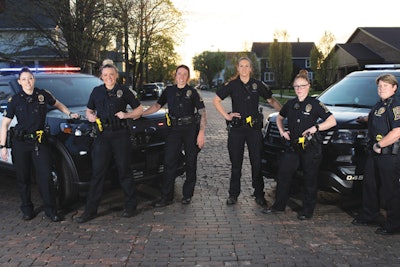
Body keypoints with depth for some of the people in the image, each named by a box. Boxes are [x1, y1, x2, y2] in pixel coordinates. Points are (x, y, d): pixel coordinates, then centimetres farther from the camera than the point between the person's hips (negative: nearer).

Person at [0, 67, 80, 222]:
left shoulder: (43, 95, 3)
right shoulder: (14, 100, 0)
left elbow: (58, 104, 24)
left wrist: (70, 114, 14)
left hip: (40, 142, 0)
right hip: (20, 143, 0)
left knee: (45, 177, -5)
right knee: (23, 178, 8)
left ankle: (51, 211, 4)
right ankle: (27, 210, 22)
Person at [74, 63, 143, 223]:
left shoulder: (123, 91, 6)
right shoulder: (97, 91, 13)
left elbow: (139, 109, 9)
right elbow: (89, 110, 22)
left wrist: (126, 115, -8)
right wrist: (90, 116, -1)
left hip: (120, 134, -2)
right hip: (102, 135, 2)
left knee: (124, 171, 3)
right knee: (98, 172, 0)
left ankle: (130, 207, 14)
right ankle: (90, 210, 6)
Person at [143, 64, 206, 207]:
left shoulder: (192, 92, 0)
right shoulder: (169, 91, 9)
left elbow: (202, 113, -3)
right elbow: (157, 105, 17)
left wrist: (201, 133, -12)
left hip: (191, 129, -2)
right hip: (174, 129, 2)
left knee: (191, 162, 5)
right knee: (169, 162, -2)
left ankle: (187, 195, 18)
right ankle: (167, 196, 5)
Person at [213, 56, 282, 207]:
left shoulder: (258, 85, 6)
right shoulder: (232, 85, 3)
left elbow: (271, 100, 14)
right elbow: (216, 100, 7)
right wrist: (226, 116, -2)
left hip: (254, 128, 0)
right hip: (236, 128, 0)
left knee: (257, 162, 1)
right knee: (236, 162, 6)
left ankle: (259, 195, 12)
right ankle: (233, 195, 18)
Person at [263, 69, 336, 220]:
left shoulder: (315, 104, -7)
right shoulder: (291, 104, 9)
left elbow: (332, 121, -11)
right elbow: (279, 118, 25)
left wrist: (315, 128, -21)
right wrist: (282, 131, 8)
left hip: (311, 148, -5)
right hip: (293, 146, 5)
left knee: (310, 179, 4)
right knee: (283, 174, 4)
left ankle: (308, 210, 17)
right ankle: (279, 206, 19)